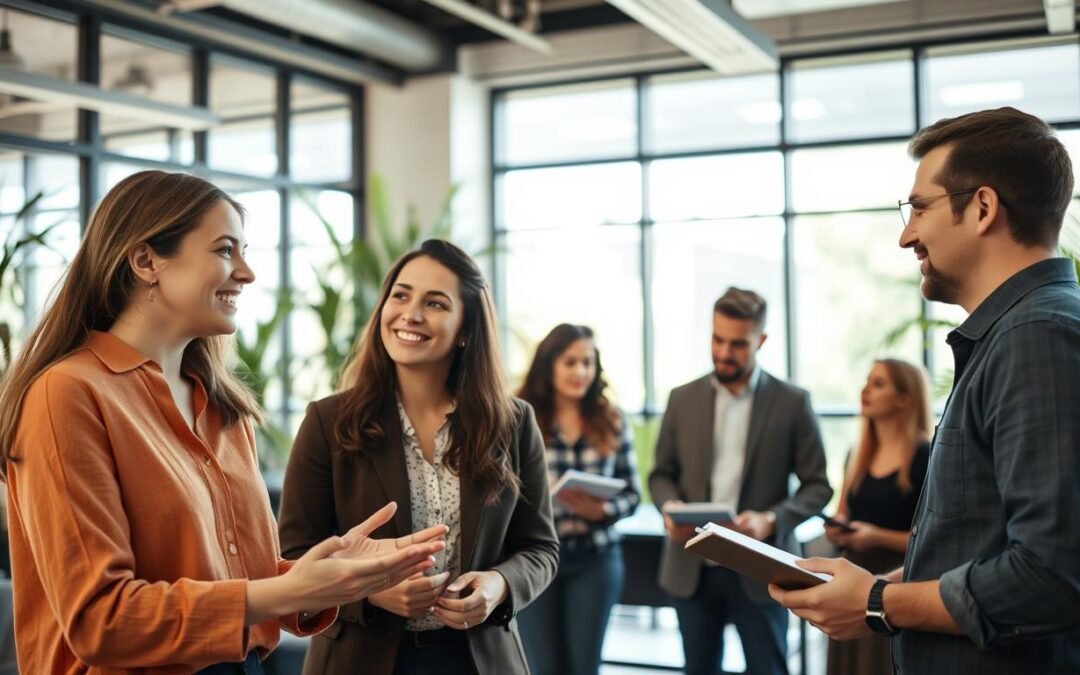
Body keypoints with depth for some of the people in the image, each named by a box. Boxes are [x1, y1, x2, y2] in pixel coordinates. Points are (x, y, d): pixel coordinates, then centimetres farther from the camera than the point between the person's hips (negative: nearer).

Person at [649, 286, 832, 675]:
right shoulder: (682, 399, 6)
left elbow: (817, 485, -1)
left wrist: (771, 520, -18)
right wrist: (670, 506, -11)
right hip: (692, 568, 3)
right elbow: (662, 473, 11)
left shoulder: (792, 403, -2)